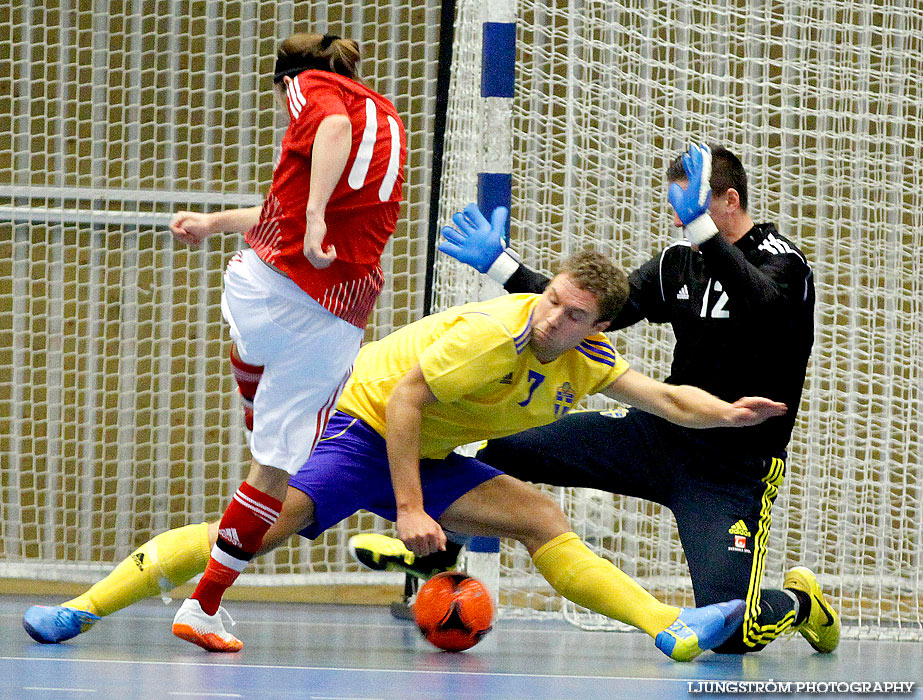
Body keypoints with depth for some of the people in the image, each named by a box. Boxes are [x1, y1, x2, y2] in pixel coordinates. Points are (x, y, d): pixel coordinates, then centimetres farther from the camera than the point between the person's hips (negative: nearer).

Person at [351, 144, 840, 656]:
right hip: (660, 433, 6)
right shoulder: (679, 261, 4)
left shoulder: (784, 264, -16)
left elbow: (760, 308, -40)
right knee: (500, 445, -1)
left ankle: (799, 602, 17)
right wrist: (499, 264, 4)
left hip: (732, 473, -6)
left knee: (731, 634, -19)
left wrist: (701, 228, -51)